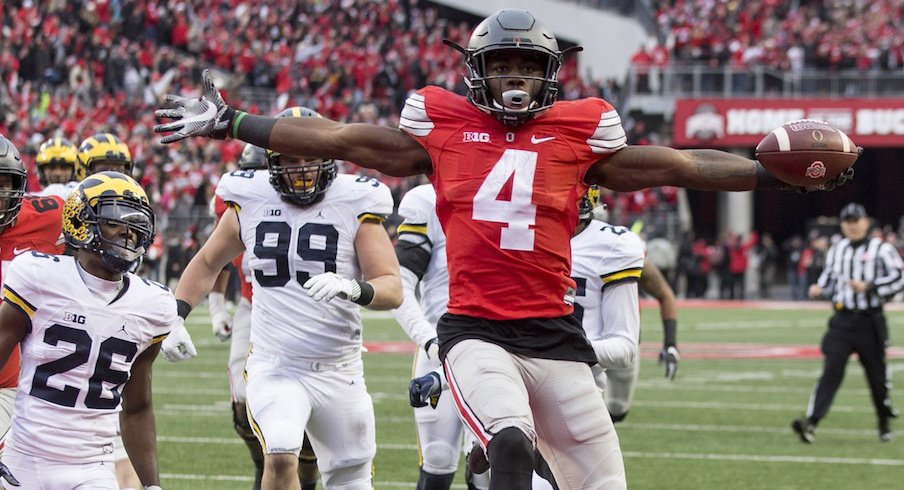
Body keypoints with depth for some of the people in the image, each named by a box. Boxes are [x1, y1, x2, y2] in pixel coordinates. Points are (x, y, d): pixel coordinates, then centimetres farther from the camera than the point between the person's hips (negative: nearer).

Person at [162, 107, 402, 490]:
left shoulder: (354, 206, -4)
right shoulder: (250, 204, 3)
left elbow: (392, 289, -10)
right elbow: (207, 263, 19)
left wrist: (354, 289, -31)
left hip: (339, 370, 1)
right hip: (273, 368, 0)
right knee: (281, 457, -25)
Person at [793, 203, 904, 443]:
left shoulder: (881, 249, -3)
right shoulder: (837, 250, 12)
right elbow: (830, 277, 22)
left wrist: (868, 287, -20)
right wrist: (820, 288, 0)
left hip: (870, 321, -3)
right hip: (842, 320, 3)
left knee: (877, 374, 8)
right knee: (831, 370, -10)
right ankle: (811, 422, -22)